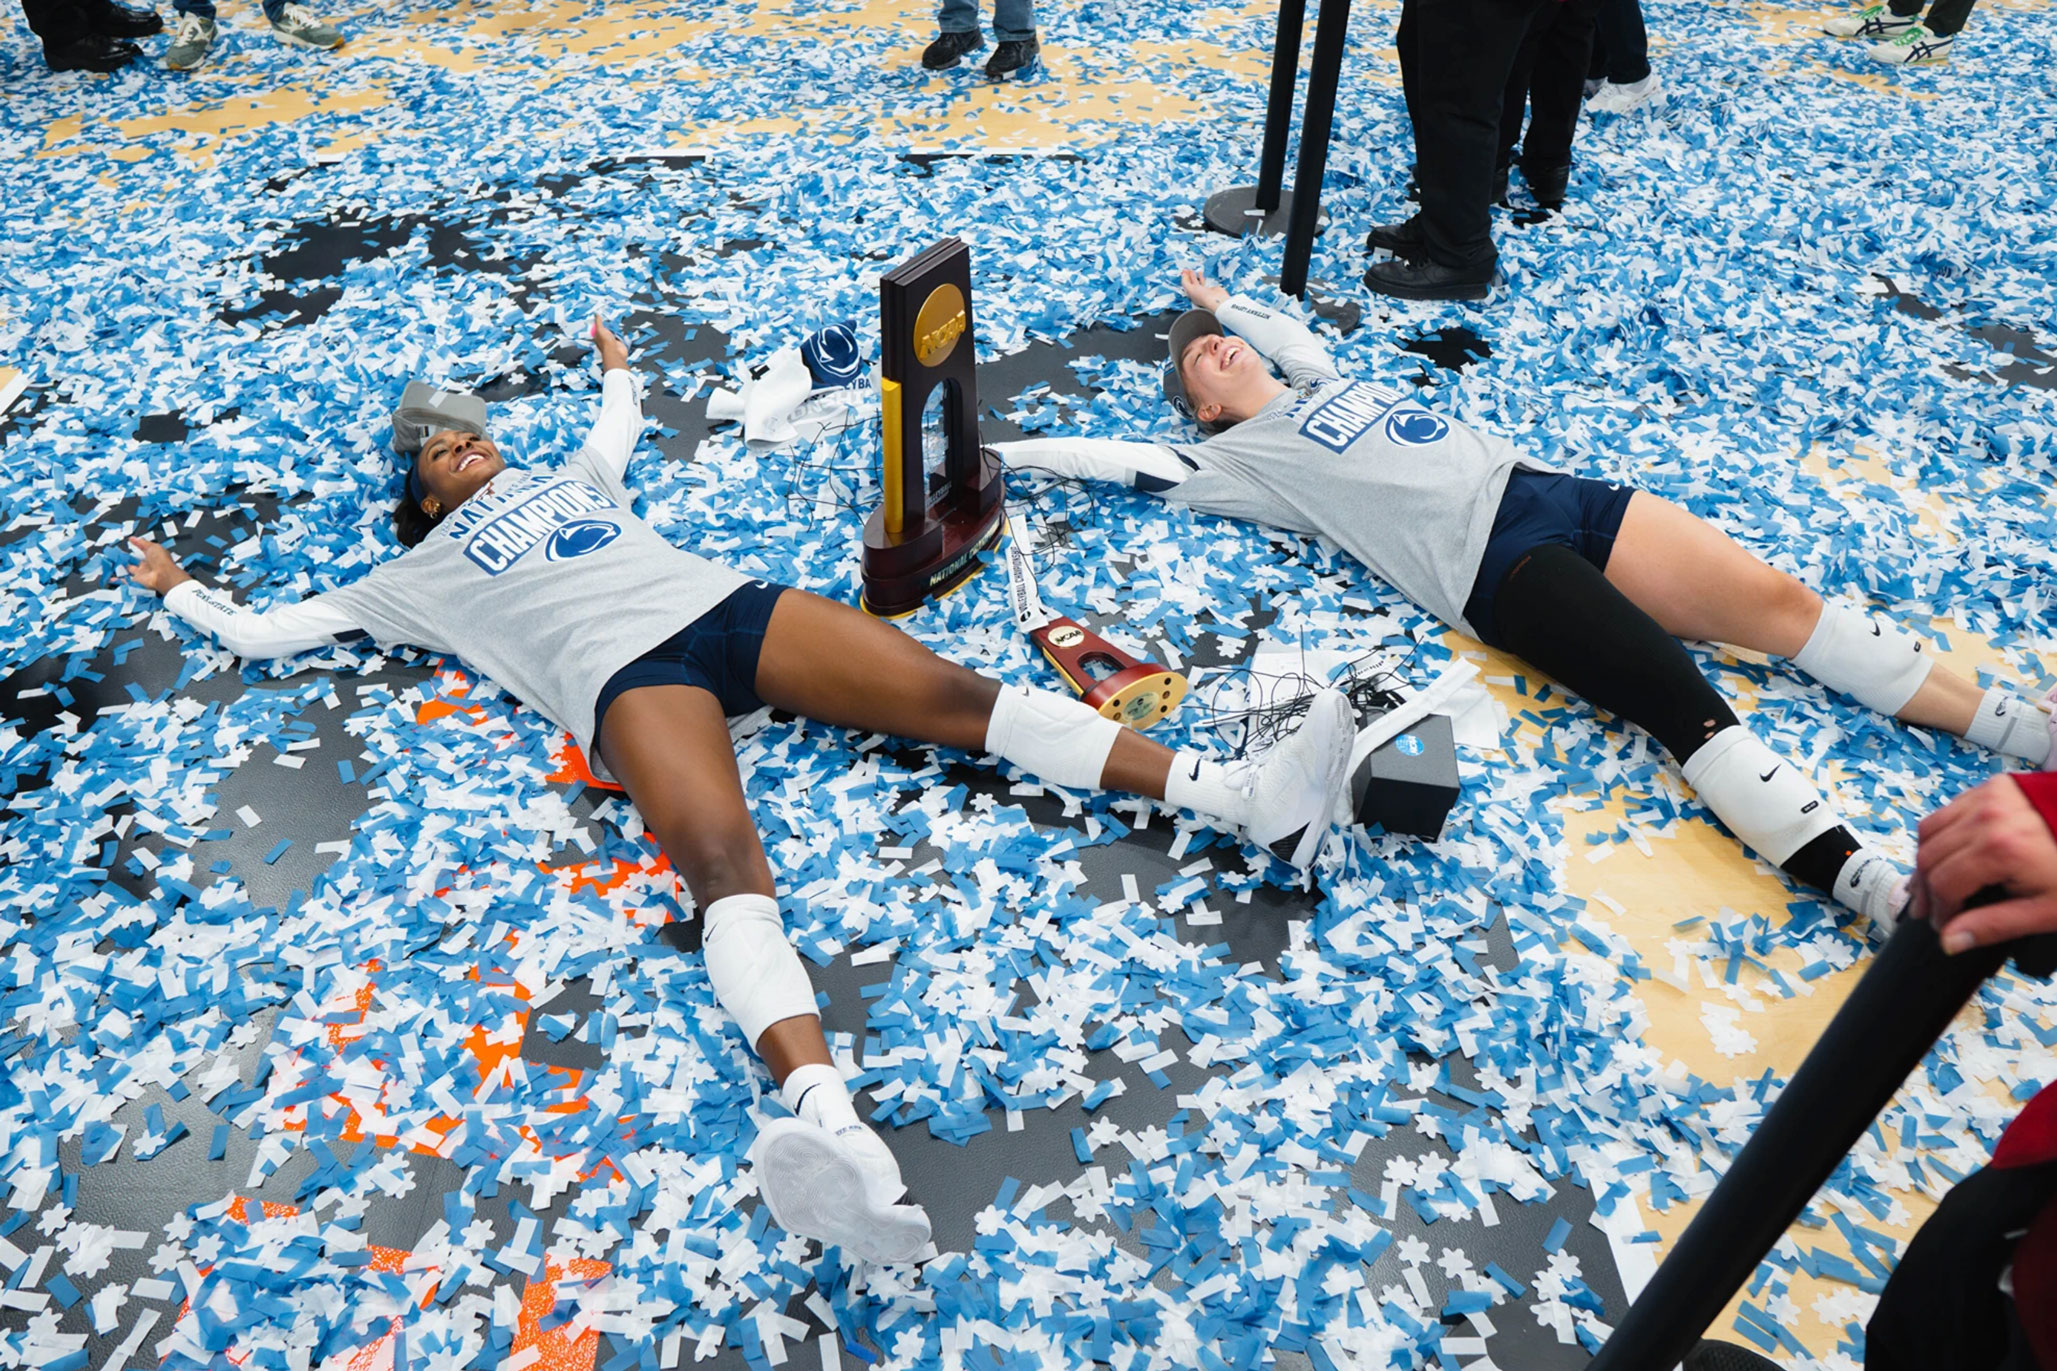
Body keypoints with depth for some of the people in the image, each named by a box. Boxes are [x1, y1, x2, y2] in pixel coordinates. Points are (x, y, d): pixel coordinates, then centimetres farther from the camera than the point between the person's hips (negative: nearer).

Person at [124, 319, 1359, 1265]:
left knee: (959, 692, -16)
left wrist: (616, 364, 73)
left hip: (734, 604, 5)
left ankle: (1247, 796, -27)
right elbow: (260, 632, 29)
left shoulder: (567, 477, 37)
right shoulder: (418, 572, 24)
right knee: (726, 865, -36)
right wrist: (179, 589, 44)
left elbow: (623, 425, 58)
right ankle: (835, 1135, -61)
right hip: (625, 671, -5)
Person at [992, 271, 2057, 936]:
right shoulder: (1240, 456, 10)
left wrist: (1223, 302, 58)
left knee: (1776, 600, -6)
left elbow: (1294, 334, 51)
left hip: (1549, 490, 8)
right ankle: (1895, 902, -35)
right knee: (1685, 704, -25)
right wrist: (1001, 453, 12)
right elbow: (1126, 460, 7)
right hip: (1493, 563, -8)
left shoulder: (1322, 383, 30)